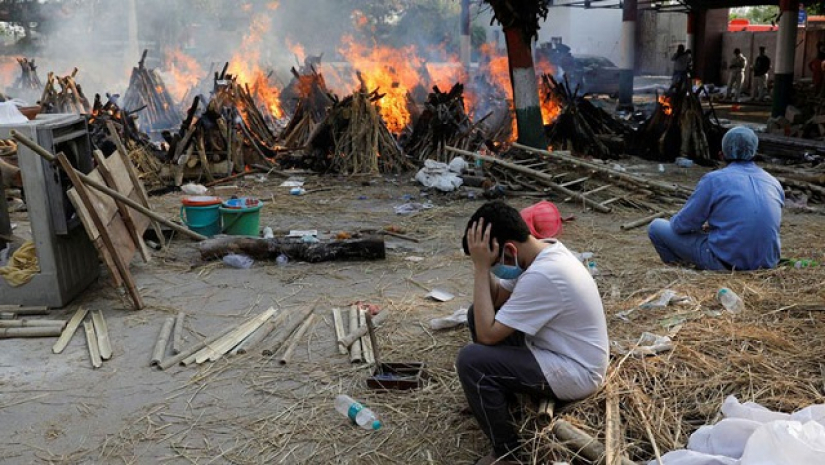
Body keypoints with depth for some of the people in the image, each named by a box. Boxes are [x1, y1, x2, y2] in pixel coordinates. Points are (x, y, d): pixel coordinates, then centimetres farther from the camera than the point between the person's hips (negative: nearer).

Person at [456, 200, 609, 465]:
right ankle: (502, 396, 24)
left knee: (470, 361, -22)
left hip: (575, 373, -10)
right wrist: (482, 264, -12)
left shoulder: (542, 276, -31)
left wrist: (481, 267, -25)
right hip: (559, 350, 10)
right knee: (480, 313, 7)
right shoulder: (542, 251, -2)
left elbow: (487, 335, -26)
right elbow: (495, 300, 5)